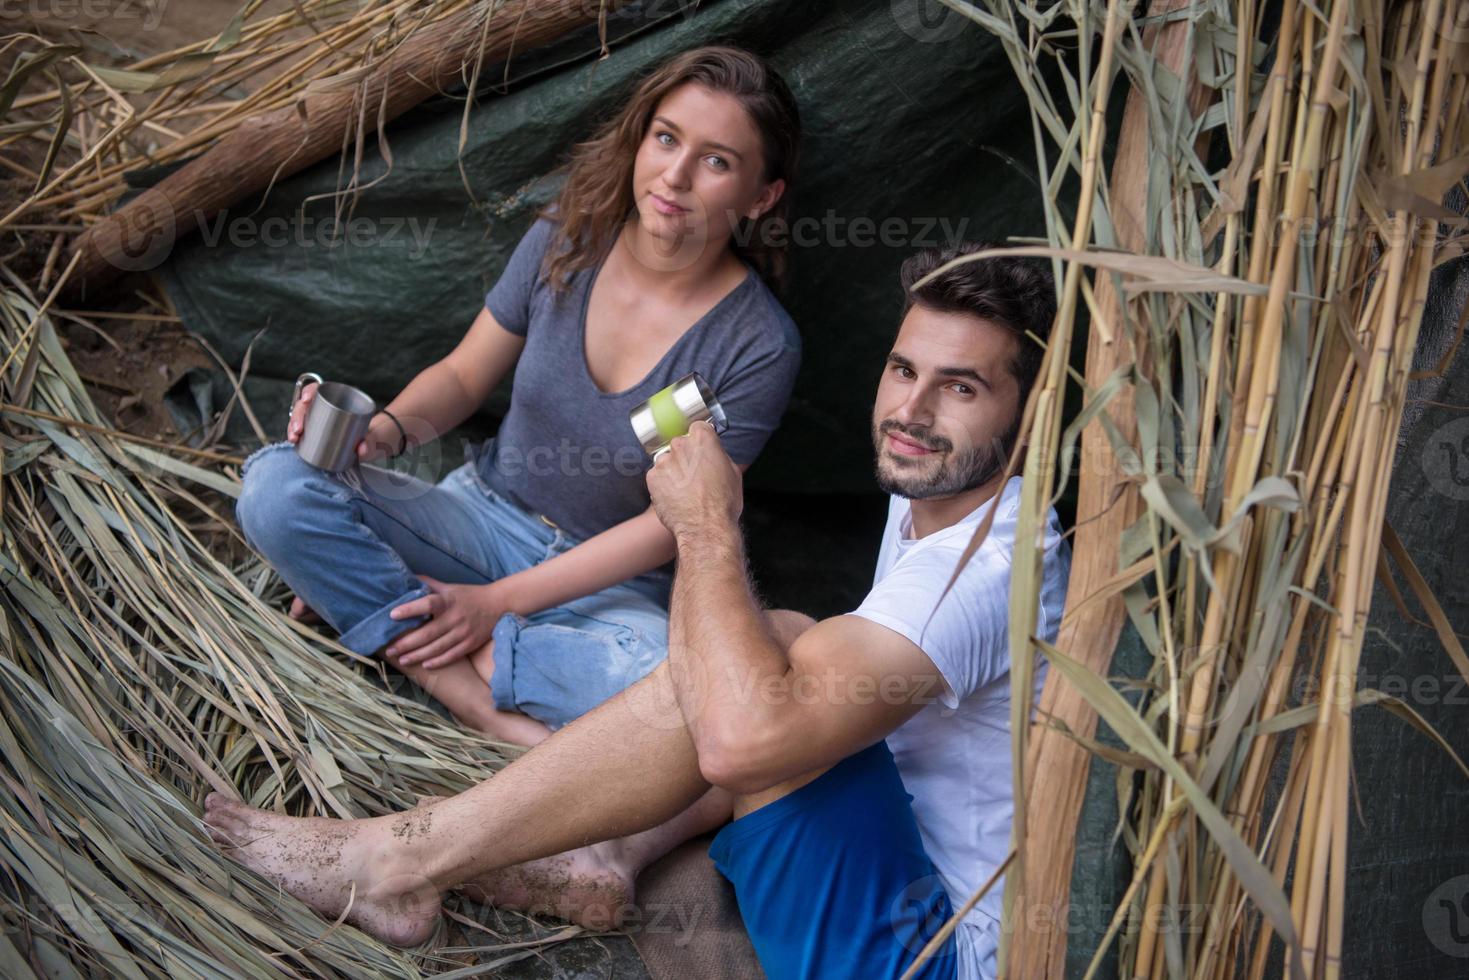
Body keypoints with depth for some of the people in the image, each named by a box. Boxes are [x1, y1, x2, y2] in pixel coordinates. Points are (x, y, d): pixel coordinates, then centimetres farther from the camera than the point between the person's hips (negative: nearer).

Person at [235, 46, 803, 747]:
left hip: (609, 580, -3)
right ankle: (496, 712, -23)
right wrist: (386, 429, -17)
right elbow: (463, 376, 7)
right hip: (485, 511, 4)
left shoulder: (759, 347, -16)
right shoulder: (564, 243, -6)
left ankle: (368, 600, -22)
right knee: (277, 486, -22)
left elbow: (668, 526, -13)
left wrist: (499, 600, -16)